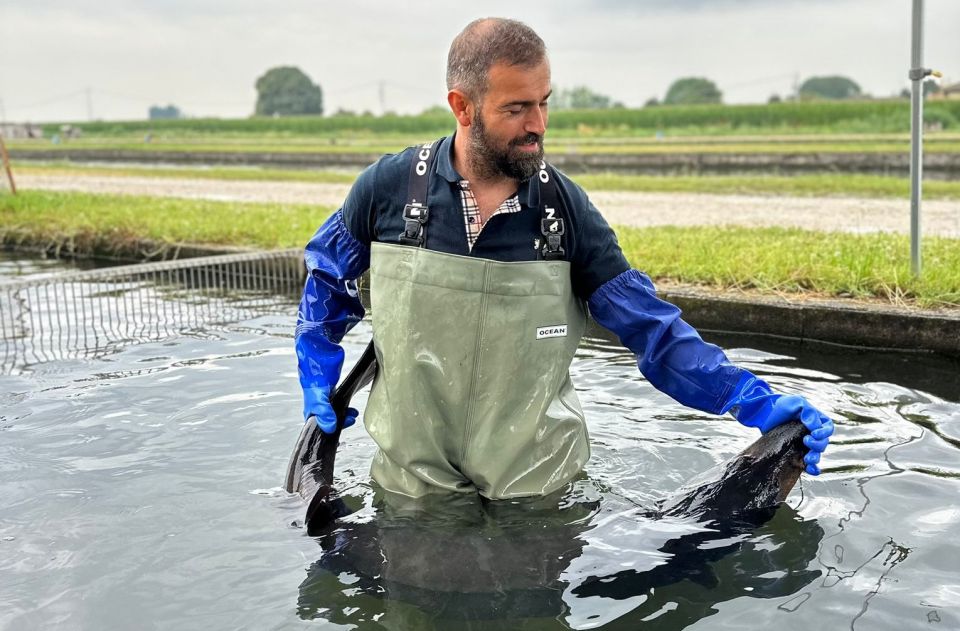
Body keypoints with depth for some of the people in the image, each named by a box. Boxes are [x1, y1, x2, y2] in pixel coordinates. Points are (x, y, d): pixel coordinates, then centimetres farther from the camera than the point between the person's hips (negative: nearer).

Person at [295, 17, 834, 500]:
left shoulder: (566, 207, -9)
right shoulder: (389, 188, -10)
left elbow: (651, 326, -8)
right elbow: (327, 281, 9)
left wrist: (757, 401, -16)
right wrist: (318, 385, 2)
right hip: (413, 483, 0)